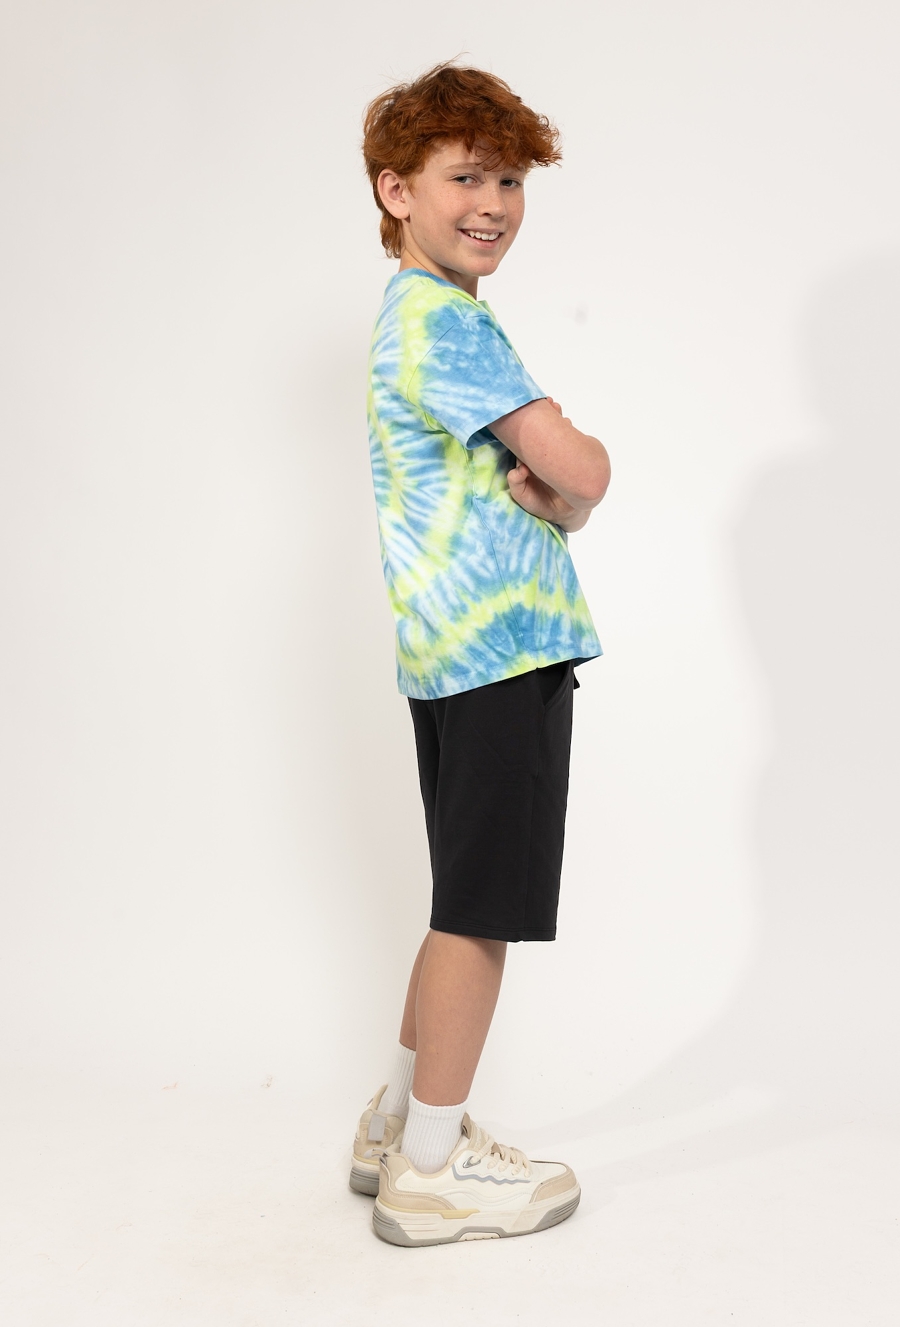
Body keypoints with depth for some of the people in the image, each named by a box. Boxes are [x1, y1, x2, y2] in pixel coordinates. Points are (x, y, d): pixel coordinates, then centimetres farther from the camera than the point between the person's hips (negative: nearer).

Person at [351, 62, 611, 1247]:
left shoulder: (411, 313, 20)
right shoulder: (445, 316, -13)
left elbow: (511, 470, 17)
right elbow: (581, 469, -20)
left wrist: (538, 488, -5)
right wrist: (566, 505, 1)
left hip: (455, 649, 10)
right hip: (506, 641, -10)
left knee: (470, 907, 19)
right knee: (480, 910, 0)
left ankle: (401, 1124, 31)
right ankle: (432, 1172, 14)